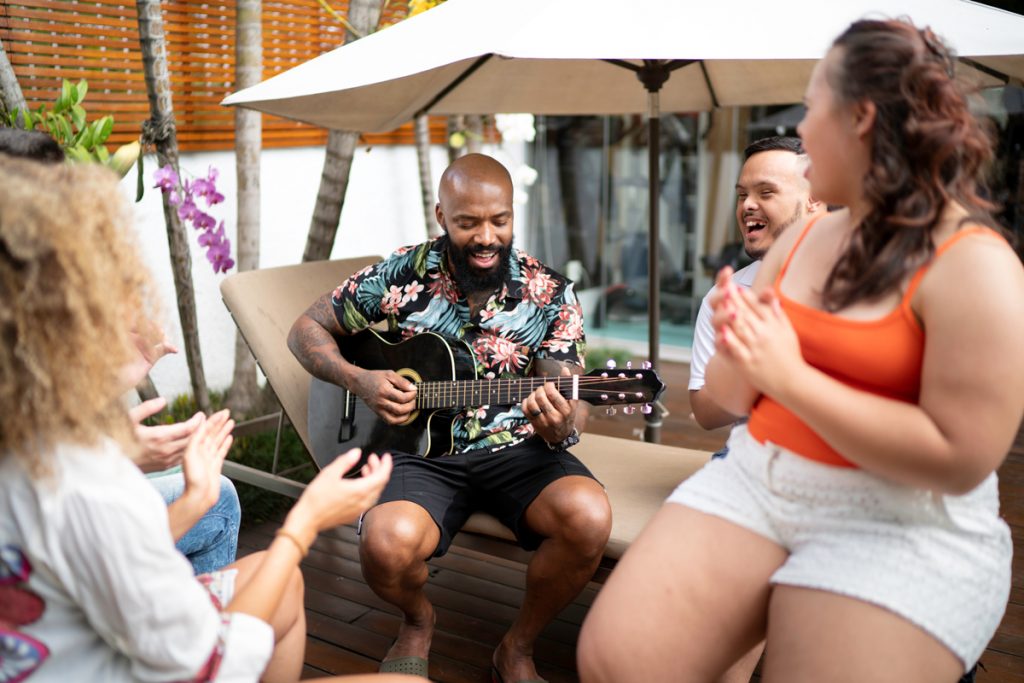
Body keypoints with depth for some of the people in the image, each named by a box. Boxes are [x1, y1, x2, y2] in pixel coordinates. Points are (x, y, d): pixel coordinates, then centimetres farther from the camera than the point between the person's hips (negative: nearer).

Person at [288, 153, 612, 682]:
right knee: (387, 542, -32)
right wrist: (359, 380, -9)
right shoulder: (403, 275, -2)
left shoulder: (548, 294, -2)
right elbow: (306, 330, 9)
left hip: (517, 449, 1)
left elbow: (569, 414, -3)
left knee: (588, 516, -30)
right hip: (423, 453, 0)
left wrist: (560, 426, -28)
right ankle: (418, 621, 9)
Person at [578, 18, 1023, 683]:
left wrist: (793, 379, -22)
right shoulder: (799, 239, 8)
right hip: (753, 481, 6)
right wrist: (738, 356, -13)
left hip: (904, 526, -5)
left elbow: (960, 459, -20)